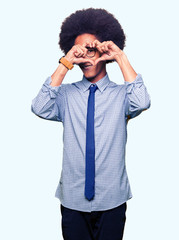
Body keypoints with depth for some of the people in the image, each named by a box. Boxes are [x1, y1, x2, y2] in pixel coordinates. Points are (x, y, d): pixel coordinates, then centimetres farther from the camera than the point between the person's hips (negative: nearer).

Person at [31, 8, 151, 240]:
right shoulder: (66, 94, 0)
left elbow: (142, 103, -23)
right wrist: (65, 64, -19)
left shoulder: (120, 94, -2)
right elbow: (40, 109, -18)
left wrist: (121, 57, -18)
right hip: (72, 199, 1)